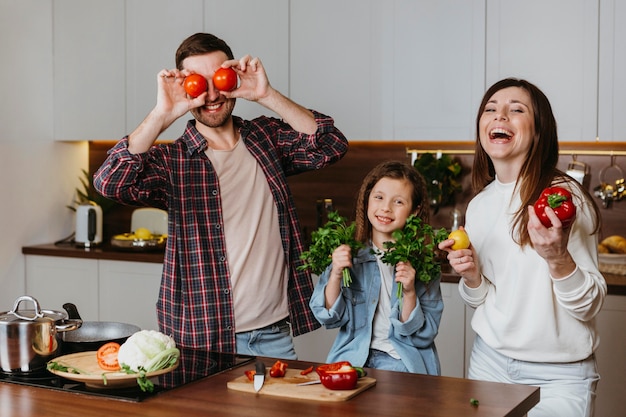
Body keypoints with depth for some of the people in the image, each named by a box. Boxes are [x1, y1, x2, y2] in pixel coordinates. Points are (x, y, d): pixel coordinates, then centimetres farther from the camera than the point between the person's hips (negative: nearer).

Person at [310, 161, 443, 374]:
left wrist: (409, 293, -18)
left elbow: (423, 336, -2)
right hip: (352, 357, 1)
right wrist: (335, 274, -14)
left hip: (402, 363, -1)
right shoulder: (349, 252, 2)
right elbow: (331, 318, 1)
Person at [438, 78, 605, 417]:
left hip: (558, 375, -5)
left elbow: (589, 307, -16)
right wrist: (471, 276, -8)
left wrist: (558, 259, -34)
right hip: (490, 359, 5)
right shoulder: (479, 204, 3)